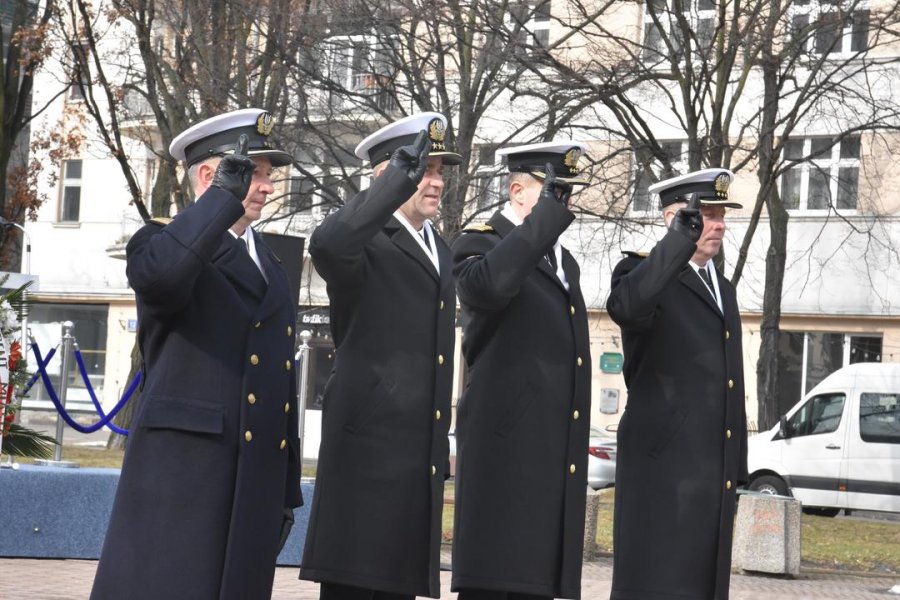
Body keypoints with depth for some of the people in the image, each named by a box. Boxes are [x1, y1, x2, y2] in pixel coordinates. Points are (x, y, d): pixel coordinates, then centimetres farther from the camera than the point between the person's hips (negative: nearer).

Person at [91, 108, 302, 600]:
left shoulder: (270, 267, 23)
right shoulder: (166, 244, 1)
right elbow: (158, 272, -27)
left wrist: (285, 491, 18)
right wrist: (227, 194, -18)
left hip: (255, 489, 7)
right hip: (180, 481, -6)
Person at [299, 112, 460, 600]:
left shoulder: (437, 248, 19)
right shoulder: (365, 242, -7)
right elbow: (326, 245, -34)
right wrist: (401, 177, -34)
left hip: (420, 457, 8)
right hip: (368, 445, -8)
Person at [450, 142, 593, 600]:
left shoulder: (563, 261, 21)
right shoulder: (479, 245, -4)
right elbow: (489, 285, -30)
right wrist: (547, 214, -23)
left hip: (556, 455, 8)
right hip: (505, 445, -8)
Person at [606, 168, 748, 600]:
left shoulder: (724, 289, 20)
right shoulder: (643, 273, -4)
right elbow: (625, 306, -30)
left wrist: (736, 468, 19)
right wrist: (680, 239, -38)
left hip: (716, 471, 8)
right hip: (664, 463, -8)